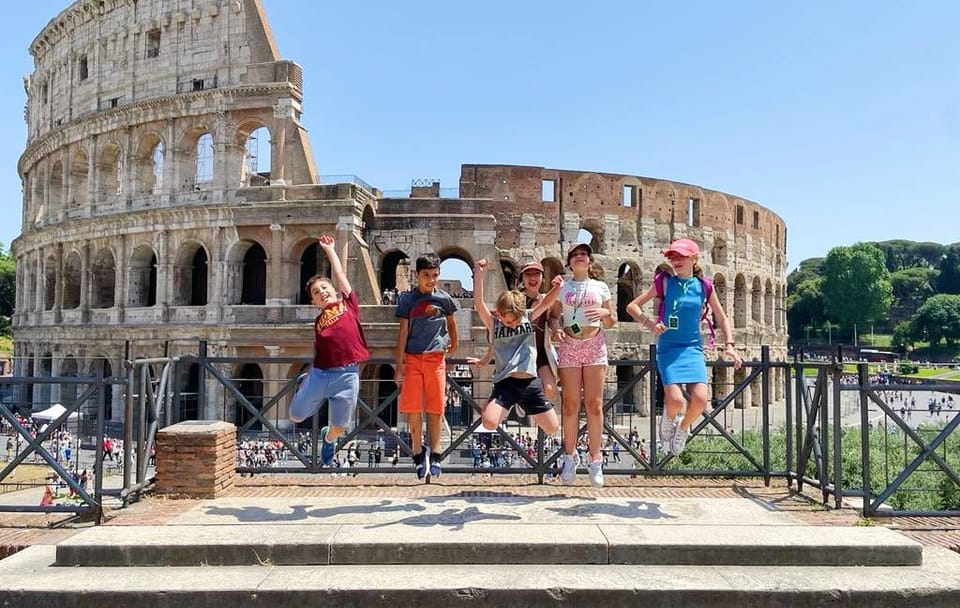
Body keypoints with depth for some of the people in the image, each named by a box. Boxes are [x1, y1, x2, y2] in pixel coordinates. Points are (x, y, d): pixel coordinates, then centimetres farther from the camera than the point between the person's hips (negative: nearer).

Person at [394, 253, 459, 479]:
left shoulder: (443, 298, 2)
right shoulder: (407, 299, -1)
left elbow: (451, 322, 19)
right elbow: (403, 331, -1)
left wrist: (454, 344, 27)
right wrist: (399, 363, -4)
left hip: (436, 358, 1)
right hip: (412, 358, -1)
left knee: (435, 409, 4)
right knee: (413, 408, -2)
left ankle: (435, 455, 12)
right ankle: (418, 454, 9)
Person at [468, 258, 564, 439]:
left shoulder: (528, 317, 9)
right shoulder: (494, 324, 2)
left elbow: (546, 303, 3)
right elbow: (478, 303, -10)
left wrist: (557, 287, -16)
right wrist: (479, 275, -19)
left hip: (530, 382, 3)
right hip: (505, 383, -3)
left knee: (552, 428, 9)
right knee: (489, 423, -26)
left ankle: (524, 407, 37)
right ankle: (507, 408, 9)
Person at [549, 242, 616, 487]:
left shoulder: (601, 287, 11)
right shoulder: (562, 288, 11)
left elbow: (612, 322, 13)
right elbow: (553, 316, 8)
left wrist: (605, 313, -9)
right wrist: (555, 329, -13)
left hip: (595, 345, 0)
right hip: (569, 346, 0)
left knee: (594, 404, -2)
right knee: (571, 404, 0)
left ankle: (594, 458, 5)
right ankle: (570, 455, 11)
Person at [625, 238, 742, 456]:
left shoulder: (704, 286, 6)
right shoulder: (665, 282, 0)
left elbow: (722, 318, 15)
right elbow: (632, 306, 1)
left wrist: (729, 344, 4)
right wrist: (649, 323, -14)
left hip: (693, 348, 2)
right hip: (668, 348, -2)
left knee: (700, 399, -16)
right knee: (675, 400, -18)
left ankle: (683, 428, 17)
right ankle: (669, 418, 19)